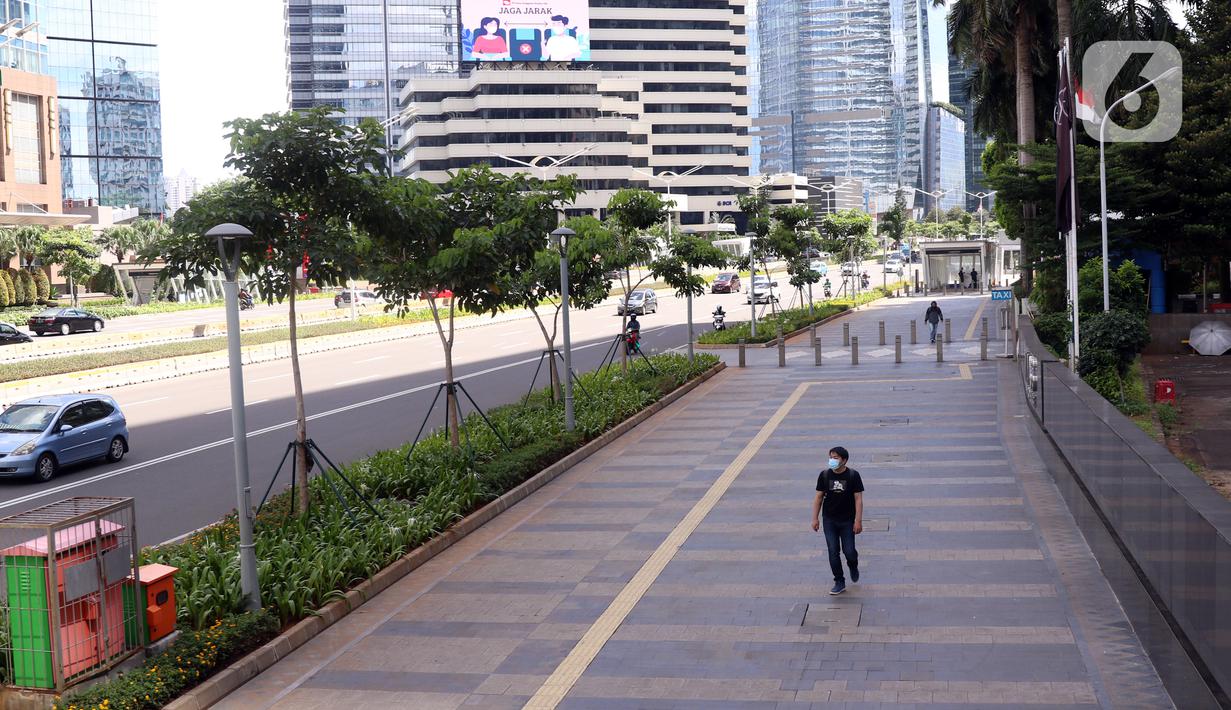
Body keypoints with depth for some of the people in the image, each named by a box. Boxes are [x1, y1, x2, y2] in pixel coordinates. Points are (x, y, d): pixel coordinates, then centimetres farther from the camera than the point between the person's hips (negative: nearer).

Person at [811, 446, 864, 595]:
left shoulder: (853, 475, -9)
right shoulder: (824, 475, -3)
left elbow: (858, 499, -8)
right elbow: (818, 497, 3)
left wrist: (858, 521, -13)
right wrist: (815, 518, 0)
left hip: (847, 521, -2)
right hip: (829, 521, 2)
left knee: (849, 551, -3)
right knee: (833, 551, -1)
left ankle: (853, 567, 32)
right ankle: (839, 582, 10)